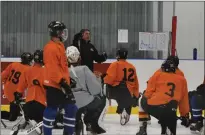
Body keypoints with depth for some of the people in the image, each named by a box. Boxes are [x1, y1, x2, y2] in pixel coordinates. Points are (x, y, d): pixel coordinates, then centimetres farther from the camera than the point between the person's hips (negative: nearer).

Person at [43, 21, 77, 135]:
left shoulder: (59, 46, 16)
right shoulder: (51, 48, -17)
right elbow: (52, 68, -23)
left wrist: (67, 80, 27)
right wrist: (62, 81, -24)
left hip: (62, 84, 10)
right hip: (54, 85, -10)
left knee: (71, 108, 11)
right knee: (52, 110, -7)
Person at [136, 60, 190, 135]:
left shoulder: (157, 76, 15)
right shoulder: (182, 80, 20)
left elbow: (148, 93, 8)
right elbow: (184, 100, 22)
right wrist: (185, 115, 29)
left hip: (152, 106, 0)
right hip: (169, 111, 0)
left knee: (142, 101, 32)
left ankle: (142, 129, 26)